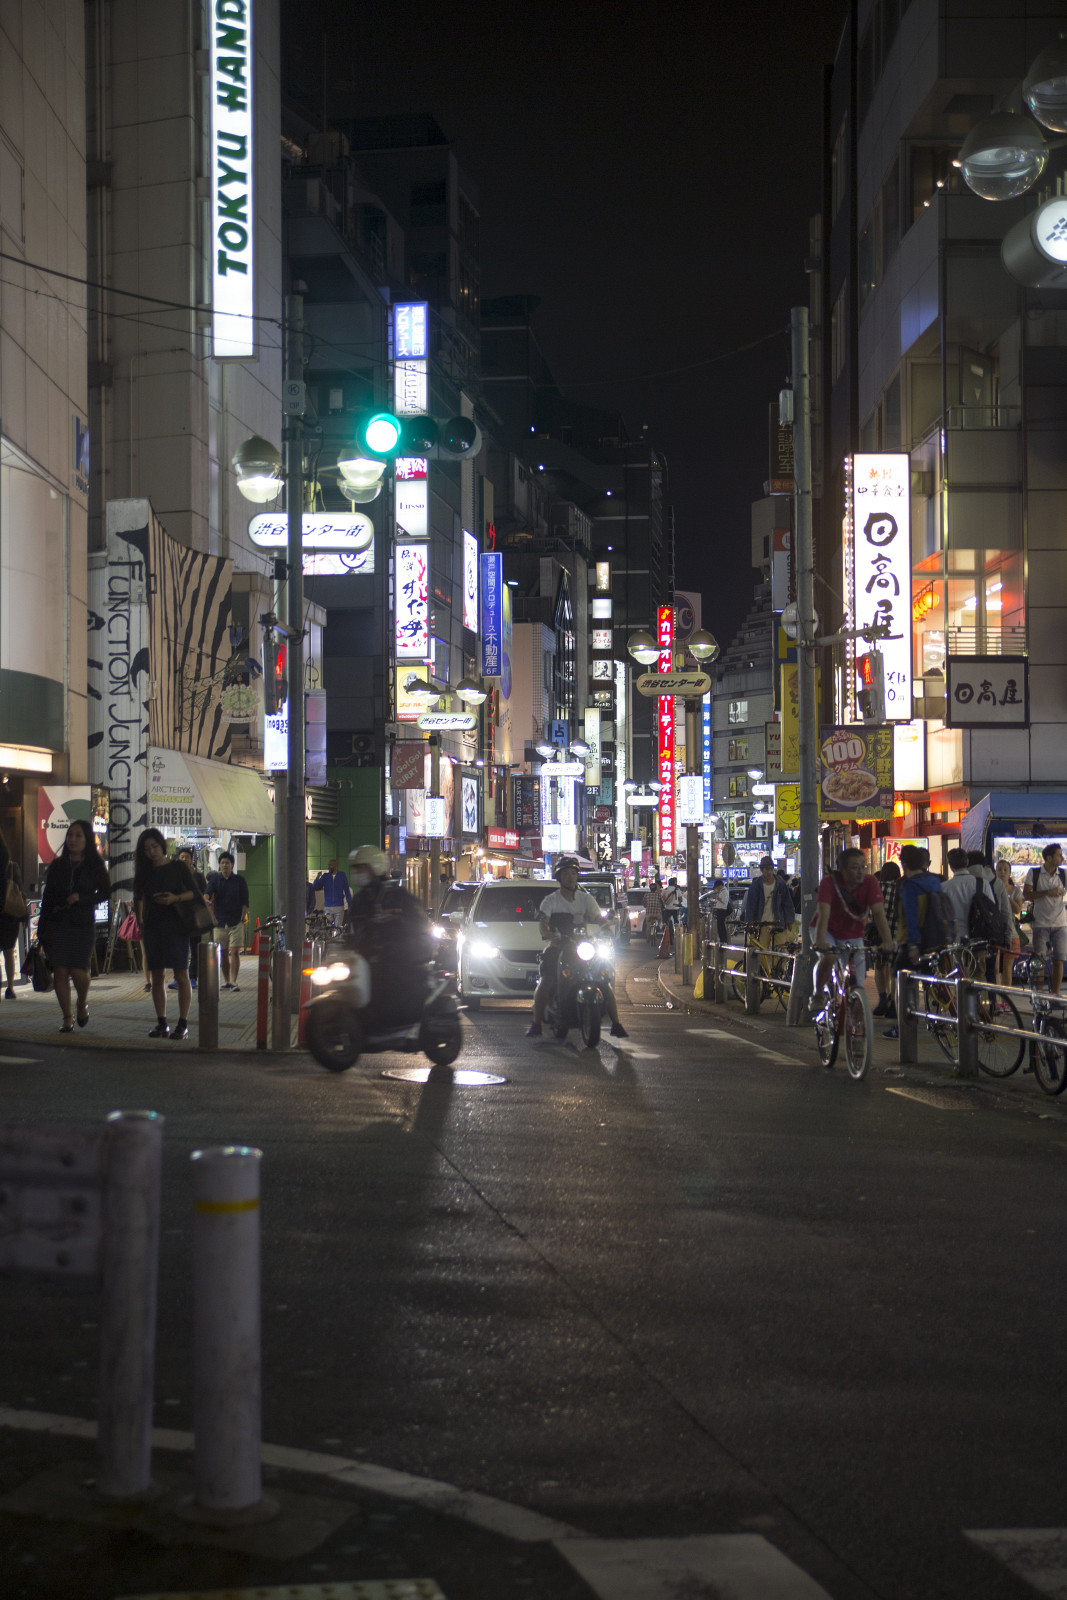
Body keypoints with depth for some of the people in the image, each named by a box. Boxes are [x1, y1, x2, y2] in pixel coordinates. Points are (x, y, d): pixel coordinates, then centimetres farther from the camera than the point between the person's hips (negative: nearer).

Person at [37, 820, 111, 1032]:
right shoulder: (57, 865, 10)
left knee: (78, 971, -11)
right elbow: (47, 898, 11)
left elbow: (105, 893, 2)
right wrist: (41, 930, 8)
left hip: (83, 926, -2)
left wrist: (82, 898, -15)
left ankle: (83, 1004, 20)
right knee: (60, 971, -3)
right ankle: (67, 1019, 7)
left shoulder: (95, 867, 4)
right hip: (57, 925, 2)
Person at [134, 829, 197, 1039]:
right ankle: (161, 1024, 9)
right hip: (152, 927, 4)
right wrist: (140, 923, 13)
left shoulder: (178, 867, 1)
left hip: (175, 926, -4)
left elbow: (194, 892, -1)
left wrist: (176, 898, -18)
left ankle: (183, 1024, -4)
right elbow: (138, 899, 20)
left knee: (181, 976, -5)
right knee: (156, 977, 4)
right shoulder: (145, 872, 11)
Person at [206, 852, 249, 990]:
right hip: (220, 921, 2)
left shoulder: (239, 880, 5)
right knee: (223, 953, 7)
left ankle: (234, 981, -11)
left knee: (235, 952, -10)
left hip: (236, 922, -2)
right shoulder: (215, 879, 7)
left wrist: (243, 918, -5)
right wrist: (206, 900, -34)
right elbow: (208, 892, -11)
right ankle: (226, 981, 16)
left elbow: (245, 901, 5)